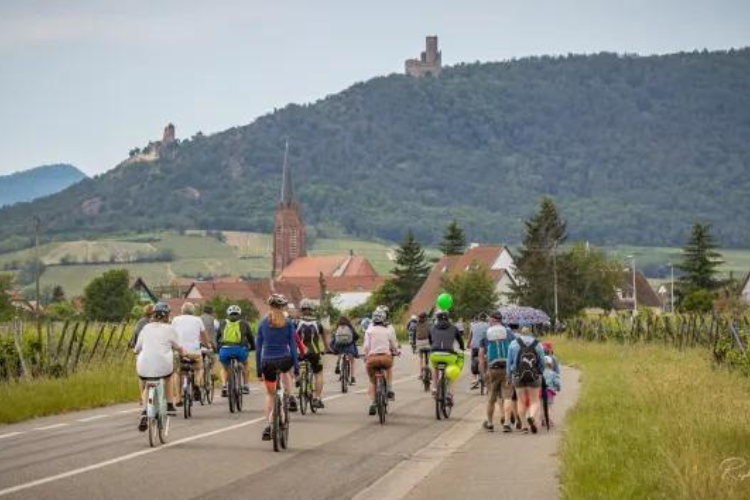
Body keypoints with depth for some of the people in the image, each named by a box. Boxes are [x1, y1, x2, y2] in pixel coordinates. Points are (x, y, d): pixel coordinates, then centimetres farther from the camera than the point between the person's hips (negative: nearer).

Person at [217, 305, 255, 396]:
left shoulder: (222, 323, 22)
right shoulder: (244, 323, 20)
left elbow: (216, 338, 26)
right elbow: (251, 338, 29)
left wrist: (217, 349, 41)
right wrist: (252, 347, 47)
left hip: (224, 350, 1)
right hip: (239, 349, -1)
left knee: (225, 368, 29)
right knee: (245, 364, 32)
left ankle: (224, 386, 7)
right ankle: (245, 386, 27)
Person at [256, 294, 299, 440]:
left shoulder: (263, 323, 2)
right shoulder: (288, 324, -2)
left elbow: (258, 347, 4)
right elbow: (292, 346, -2)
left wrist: (258, 369, 10)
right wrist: (296, 367, 4)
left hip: (267, 362, 0)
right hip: (284, 360, 0)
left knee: (270, 394, 16)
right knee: (284, 372, 39)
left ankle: (268, 426, 5)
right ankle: (290, 398, 24)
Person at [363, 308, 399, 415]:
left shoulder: (369, 330, 7)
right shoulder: (389, 329, 7)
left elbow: (366, 346, 2)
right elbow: (394, 345, 11)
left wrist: (366, 356, 17)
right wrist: (396, 352, 31)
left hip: (372, 358, 0)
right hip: (386, 357, 0)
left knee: (372, 382, 13)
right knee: (389, 367, 35)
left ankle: (372, 403, 0)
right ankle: (389, 390, 26)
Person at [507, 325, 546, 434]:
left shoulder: (513, 344, 2)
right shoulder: (537, 344, 3)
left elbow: (509, 361, 3)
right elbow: (542, 363, 6)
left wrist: (509, 376, 11)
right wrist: (540, 374, 22)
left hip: (518, 376, 0)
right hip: (534, 376, 0)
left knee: (521, 401, 10)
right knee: (534, 401, 7)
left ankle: (524, 426, 6)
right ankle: (531, 416, -22)